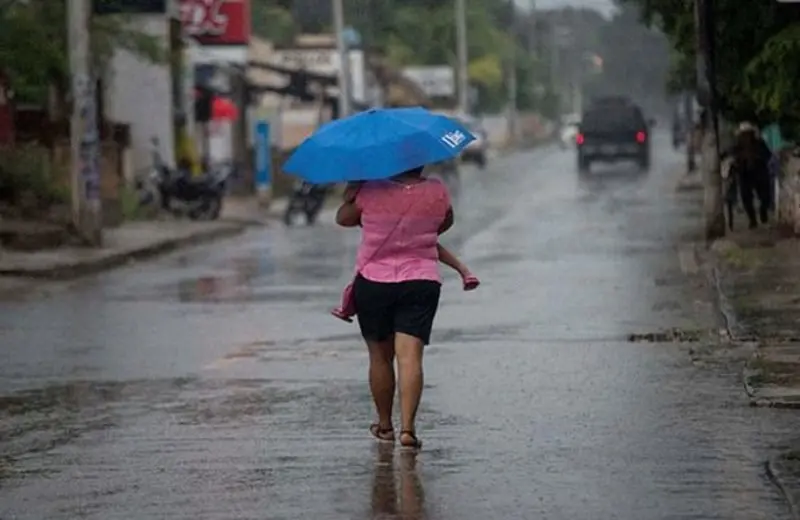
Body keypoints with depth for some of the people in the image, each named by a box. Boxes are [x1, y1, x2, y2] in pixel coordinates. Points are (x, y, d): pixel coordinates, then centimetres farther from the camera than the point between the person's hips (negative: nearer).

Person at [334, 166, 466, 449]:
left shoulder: (372, 192, -9)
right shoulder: (437, 192, -2)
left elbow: (343, 218, 7)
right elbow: (445, 224, 18)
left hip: (373, 282, -1)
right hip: (421, 282, 1)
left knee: (380, 356, 13)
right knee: (410, 356, -6)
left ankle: (384, 425, 24)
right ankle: (407, 426, -18)